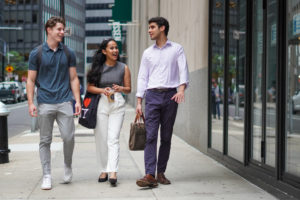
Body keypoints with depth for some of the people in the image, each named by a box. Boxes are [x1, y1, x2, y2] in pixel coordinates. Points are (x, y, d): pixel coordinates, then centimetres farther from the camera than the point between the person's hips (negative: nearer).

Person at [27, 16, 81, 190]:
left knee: (69, 137, -5)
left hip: (64, 102, 1)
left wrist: (78, 101, 1)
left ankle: (68, 166, 21)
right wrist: (31, 103, -5)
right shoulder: (37, 54, 3)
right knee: (45, 141, 3)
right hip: (45, 103, -1)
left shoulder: (69, 53, 9)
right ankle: (47, 176, 11)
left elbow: (73, 79, 10)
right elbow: (31, 80, 4)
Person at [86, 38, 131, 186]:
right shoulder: (97, 68, 6)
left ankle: (113, 172, -18)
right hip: (100, 103, 1)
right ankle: (103, 170, 16)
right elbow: (89, 87, 5)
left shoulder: (123, 68, 6)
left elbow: (128, 89, 11)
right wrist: (102, 90, -12)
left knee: (113, 138, -11)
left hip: (118, 104, -1)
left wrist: (120, 88, -11)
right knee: (101, 139, 4)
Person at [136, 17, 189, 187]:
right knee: (151, 136, -10)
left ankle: (161, 173, 13)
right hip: (152, 96, 1)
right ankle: (150, 175, -16)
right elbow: (142, 77, 12)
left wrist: (181, 89, -21)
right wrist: (139, 102, 4)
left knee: (166, 137, 4)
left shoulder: (177, 49, 7)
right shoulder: (148, 53, 13)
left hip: (171, 96, -1)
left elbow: (183, 71, -3)